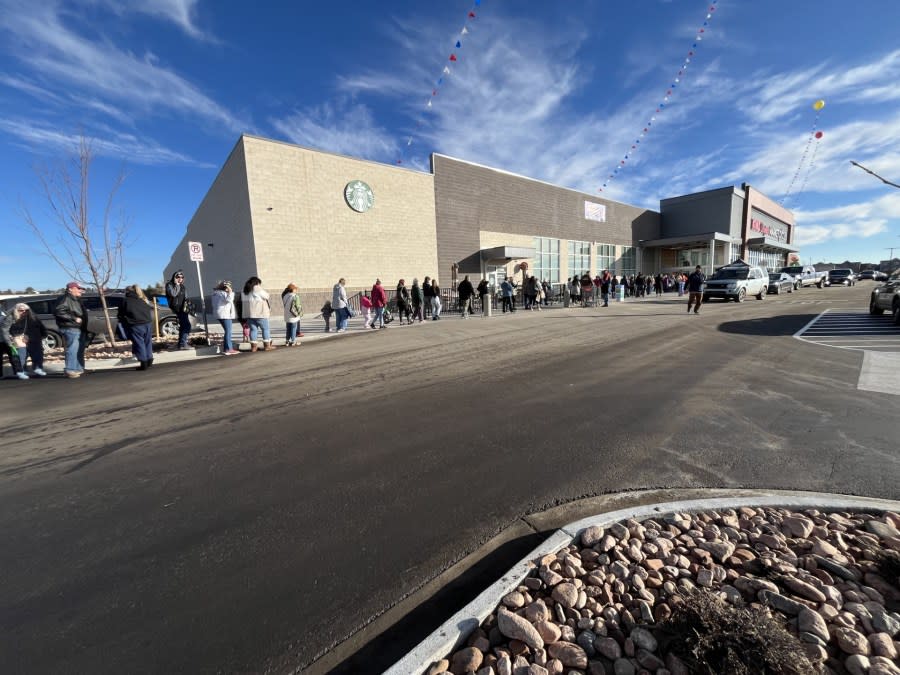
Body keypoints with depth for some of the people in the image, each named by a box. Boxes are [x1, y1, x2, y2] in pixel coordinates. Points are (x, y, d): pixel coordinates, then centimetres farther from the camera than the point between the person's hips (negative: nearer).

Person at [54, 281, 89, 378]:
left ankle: (79, 368, 25)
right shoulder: (65, 299, -9)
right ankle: (70, 370, -8)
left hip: (80, 329, 10)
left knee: (80, 350, 16)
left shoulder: (77, 300, 21)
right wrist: (74, 319, -21)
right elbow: (58, 312, -22)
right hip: (71, 329, -10)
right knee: (72, 350, -11)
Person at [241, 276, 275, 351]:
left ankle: (253, 346, 7)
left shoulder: (244, 291, 16)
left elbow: (243, 301, 14)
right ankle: (267, 345, 1)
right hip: (259, 313, -7)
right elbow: (266, 297, -5)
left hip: (248, 313, 7)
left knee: (253, 329, 8)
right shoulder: (257, 289, -8)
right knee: (265, 328, 1)